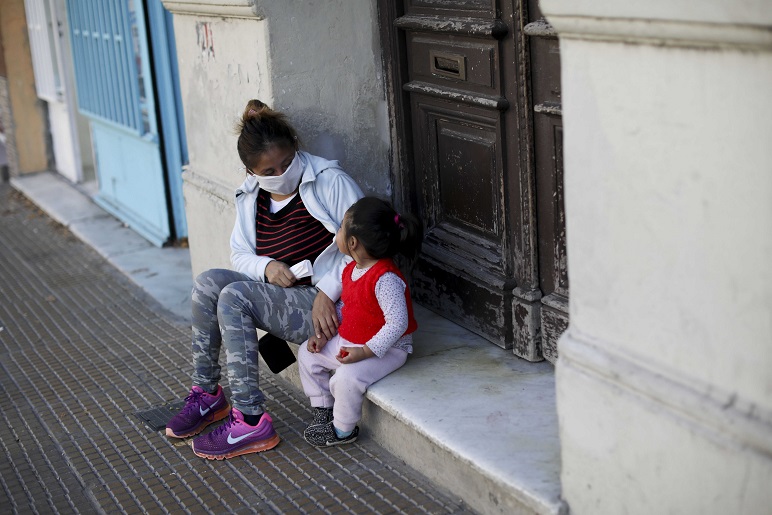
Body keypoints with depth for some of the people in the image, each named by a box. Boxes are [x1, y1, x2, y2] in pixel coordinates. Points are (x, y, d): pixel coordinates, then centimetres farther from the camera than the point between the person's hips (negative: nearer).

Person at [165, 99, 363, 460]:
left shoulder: (331, 181, -9)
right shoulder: (250, 197, 10)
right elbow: (240, 255, 14)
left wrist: (326, 293, -21)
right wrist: (266, 267, -10)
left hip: (331, 306, -7)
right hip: (282, 299, 7)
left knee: (235, 296, -25)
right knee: (208, 283, -14)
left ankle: (251, 423, -24)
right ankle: (207, 395, -4)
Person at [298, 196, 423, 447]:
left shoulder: (386, 278, -28)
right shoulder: (351, 269, 2)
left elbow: (397, 322, -30)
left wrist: (366, 351, -31)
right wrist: (323, 333, 4)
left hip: (385, 348, -10)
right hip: (348, 341, 10)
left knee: (347, 377, -30)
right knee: (307, 354, 10)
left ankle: (343, 430, -4)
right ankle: (323, 410, 21)